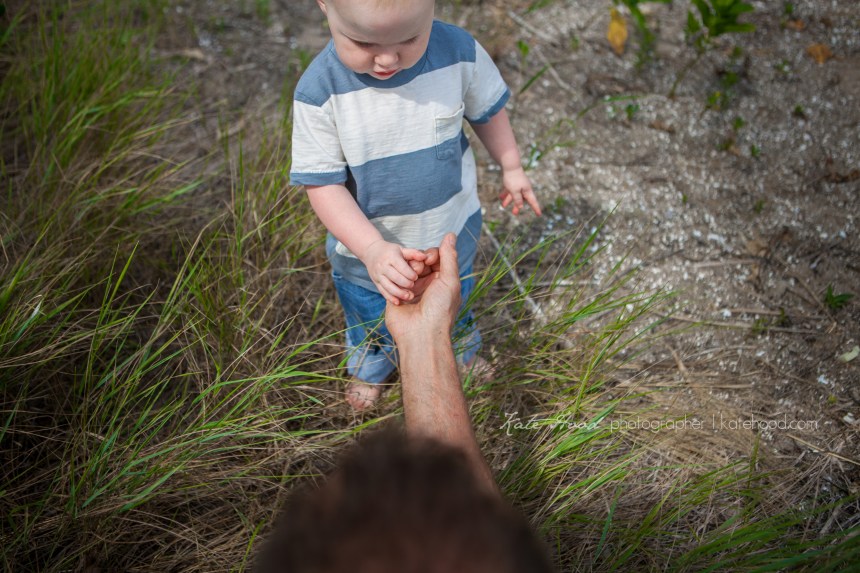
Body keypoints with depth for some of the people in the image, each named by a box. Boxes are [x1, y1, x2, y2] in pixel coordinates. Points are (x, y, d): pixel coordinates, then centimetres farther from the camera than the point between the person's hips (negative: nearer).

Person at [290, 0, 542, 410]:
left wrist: (511, 168, 10)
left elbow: (487, 110, -4)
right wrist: (373, 250, -38)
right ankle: (369, 369, 63)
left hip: (452, 232, 2)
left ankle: (463, 353, 66)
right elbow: (323, 185, -25)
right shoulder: (319, 91, -30)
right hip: (365, 247, -1)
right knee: (370, 315, 28)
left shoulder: (459, 52, -24)